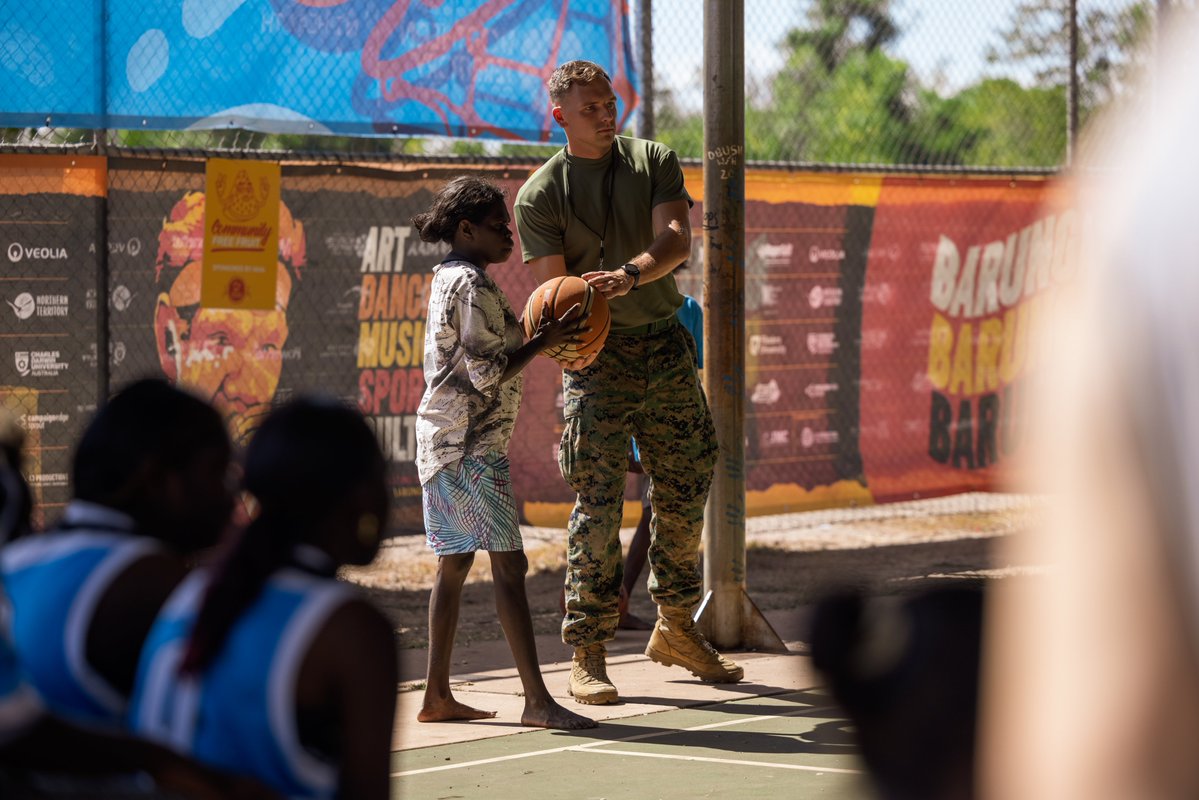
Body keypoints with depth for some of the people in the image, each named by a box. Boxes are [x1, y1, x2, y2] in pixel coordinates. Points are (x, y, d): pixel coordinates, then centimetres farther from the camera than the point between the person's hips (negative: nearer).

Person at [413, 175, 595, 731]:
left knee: (454, 564, 11)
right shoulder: (472, 284, -13)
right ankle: (537, 699, -16)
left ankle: (437, 696, 12)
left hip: (445, 441, 11)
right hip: (471, 441, -11)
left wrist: (538, 333, 17)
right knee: (509, 565, -13)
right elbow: (487, 373, -18)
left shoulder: (448, 279, 18)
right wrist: (543, 341, -13)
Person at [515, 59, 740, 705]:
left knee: (686, 492, 11)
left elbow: (676, 240, -11)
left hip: (666, 346, 4)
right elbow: (552, 286, -10)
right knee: (599, 504, -10)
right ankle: (587, 655, -5)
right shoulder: (540, 194, -4)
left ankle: (675, 628, 28)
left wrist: (628, 276, -31)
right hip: (598, 359, -4)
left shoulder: (654, 162, 4)